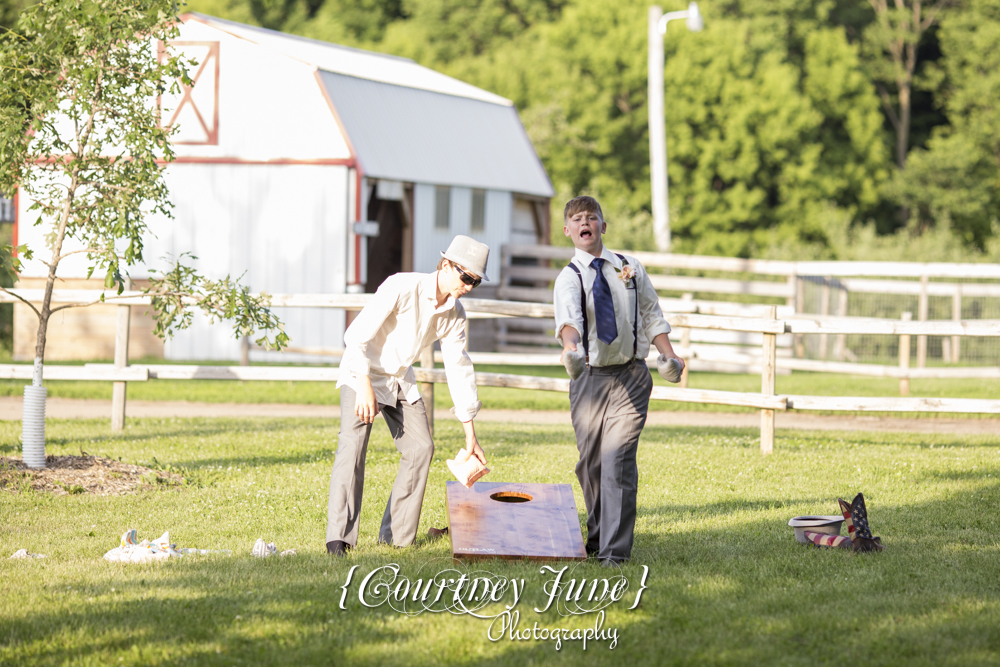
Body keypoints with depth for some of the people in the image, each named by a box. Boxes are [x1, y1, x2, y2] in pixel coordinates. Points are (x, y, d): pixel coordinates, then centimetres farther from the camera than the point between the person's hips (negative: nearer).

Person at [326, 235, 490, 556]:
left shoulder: (454, 314, -3)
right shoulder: (402, 287, -25)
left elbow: (459, 368, 2)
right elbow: (358, 334, -25)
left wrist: (470, 434, 0)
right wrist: (365, 386, -28)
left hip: (400, 380, 7)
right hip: (362, 373, -7)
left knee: (421, 448, -1)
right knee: (353, 444, -22)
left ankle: (397, 536, 7)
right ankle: (338, 537, -25)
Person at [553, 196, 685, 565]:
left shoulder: (631, 269, 8)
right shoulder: (569, 277, -3)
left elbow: (652, 316, 14)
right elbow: (569, 316, -25)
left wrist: (669, 355, 0)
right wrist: (570, 345, -46)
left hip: (631, 377, 0)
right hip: (590, 378, 0)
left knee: (618, 462, -11)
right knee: (590, 464, 8)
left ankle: (615, 550, -13)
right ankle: (597, 537, 28)